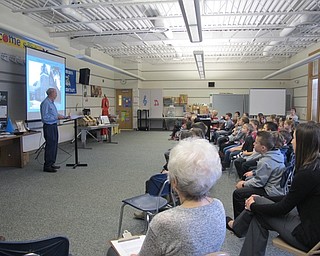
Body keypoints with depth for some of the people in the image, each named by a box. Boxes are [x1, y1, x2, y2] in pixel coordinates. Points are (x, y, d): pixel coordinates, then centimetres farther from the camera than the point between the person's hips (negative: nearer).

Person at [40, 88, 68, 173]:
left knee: (54, 145, 13)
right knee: (50, 146, -6)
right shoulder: (45, 103, -16)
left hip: (54, 126, 10)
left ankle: (52, 163, 22)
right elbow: (45, 117, -22)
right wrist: (57, 117, -20)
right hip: (49, 126, -10)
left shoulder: (52, 102, 15)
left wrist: (61, 116, 13)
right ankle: (47, 166, 1)